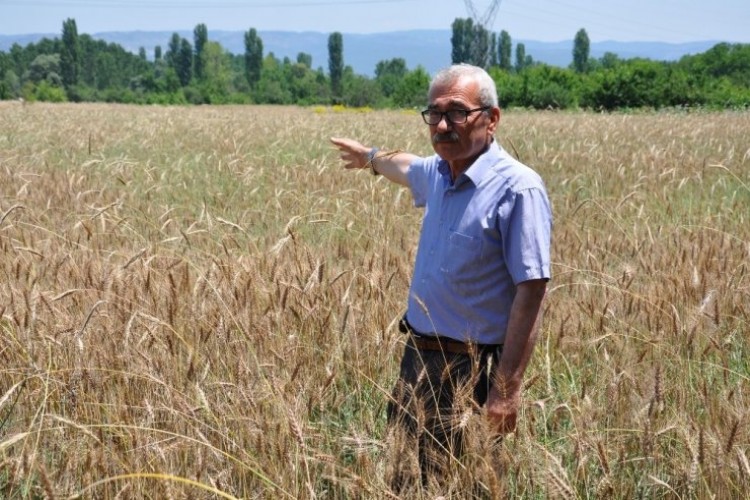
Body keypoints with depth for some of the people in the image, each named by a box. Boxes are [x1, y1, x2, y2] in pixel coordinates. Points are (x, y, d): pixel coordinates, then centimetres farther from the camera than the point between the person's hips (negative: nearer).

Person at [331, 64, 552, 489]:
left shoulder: (518, 189, -19)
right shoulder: (440, 172, 5)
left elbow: (531, 293, -22)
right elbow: (408, 168, 31)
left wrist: (508, 388, -25)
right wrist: (370, 157, 51)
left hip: (472, 370, -8)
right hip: (418, 357, 8)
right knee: (403, 476, 17)